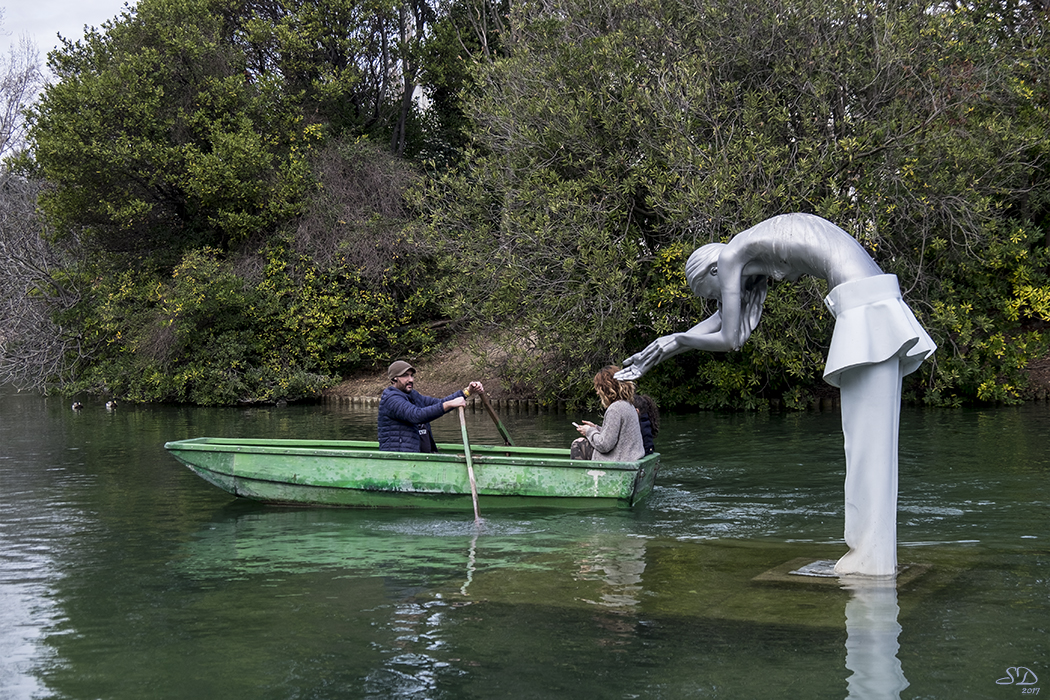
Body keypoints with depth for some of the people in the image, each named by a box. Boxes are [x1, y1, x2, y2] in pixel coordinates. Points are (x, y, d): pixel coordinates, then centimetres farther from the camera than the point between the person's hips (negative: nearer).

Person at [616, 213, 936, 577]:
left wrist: (678, 338, 14)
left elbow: (729, 339, -2)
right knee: (870, 435, 10)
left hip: (866, 307, -9)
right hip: (878, 303, 9)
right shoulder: (754, 260, 24)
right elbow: (719, 320, 33)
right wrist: (663, 350, 35)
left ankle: (872, 556, -3)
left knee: (867, 434, -7)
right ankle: (873, 550, 14)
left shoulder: (729, 256, -2)